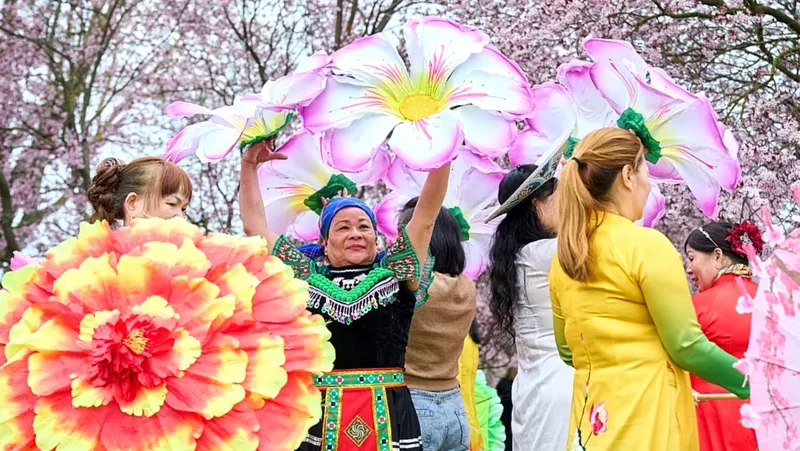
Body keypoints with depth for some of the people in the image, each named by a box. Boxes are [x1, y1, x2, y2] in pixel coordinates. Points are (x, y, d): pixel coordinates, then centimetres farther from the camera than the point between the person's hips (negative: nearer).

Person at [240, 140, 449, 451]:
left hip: (390, 417, 0)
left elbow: (426, 214, 3)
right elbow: (254, 226, 16)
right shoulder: (307, 277, 11)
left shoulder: (394, 273, 9)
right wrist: (249, 165, 13)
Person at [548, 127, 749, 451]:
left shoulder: (563, 255, 6)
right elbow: (687, 347, -11)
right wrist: (753, 383, 3)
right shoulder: (646, 244, -13)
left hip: (593, 419, 7)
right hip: (647, 420, -7)